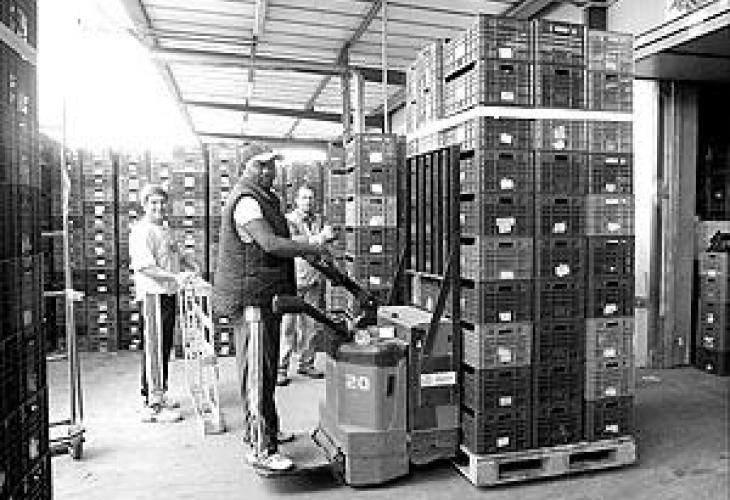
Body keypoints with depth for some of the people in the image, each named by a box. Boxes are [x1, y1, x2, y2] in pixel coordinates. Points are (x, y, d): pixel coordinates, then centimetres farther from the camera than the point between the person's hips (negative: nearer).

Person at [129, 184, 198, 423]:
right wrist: (175, 277, -28)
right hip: (153, 294, -10)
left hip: (169, 294, 10)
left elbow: (179, 257, 31)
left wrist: (194, 268, 14)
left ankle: (159, 394, 29)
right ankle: (152, 406, -3)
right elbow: (145, 267, -22)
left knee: (165, 347, 16)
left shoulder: (165, 231, 19)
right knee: (154, 349, -7)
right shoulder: (141, 231, -11)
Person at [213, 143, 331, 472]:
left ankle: (265, 430, 35)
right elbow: (271, 244, -26)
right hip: (251, 299, -11)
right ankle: (260, 450, 1)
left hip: (266, 297, 11)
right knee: (257, 374, -6)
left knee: (266, 371, 20)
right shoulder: (245, 201, -15)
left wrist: (306, 251, 14)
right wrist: (314, 249, -18)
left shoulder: (265, 199, 20)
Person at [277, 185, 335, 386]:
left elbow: (330, 234, 2)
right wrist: (317, 238, -24)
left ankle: (306, 364, 21)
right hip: (292, 280, -5)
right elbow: (292, 241, -16)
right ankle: (281, 368, 3)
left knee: (311, 325, 9)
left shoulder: (318, 220, 16)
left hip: (314, 281, 5)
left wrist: (327, 234, -21)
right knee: (287, 326, -4)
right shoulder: (288, 220, -1)